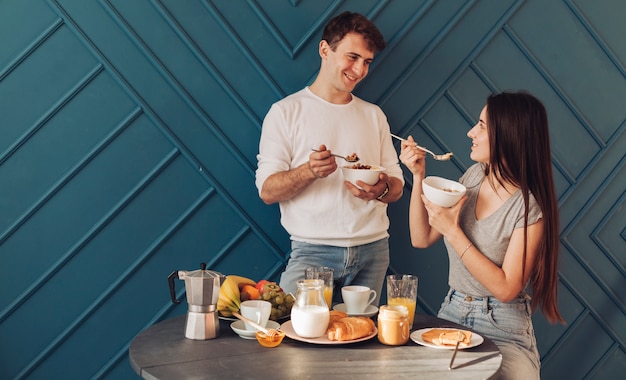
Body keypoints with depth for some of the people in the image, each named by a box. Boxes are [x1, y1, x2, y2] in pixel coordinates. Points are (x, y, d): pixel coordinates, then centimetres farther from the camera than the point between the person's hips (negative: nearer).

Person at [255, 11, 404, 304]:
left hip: (373, 249, 4)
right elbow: (267, 191, -5)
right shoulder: (286, 112, 1)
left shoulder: (374, 115, 15)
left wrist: (382, 190, -10)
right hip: (313, 251, -4)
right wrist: (310, 171, -23)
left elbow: (397, 185, 14)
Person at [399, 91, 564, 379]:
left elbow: (505, 288, -18)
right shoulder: (474, 176, 4)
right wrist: (418, 175, -3)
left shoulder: (531, 207, -15)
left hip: (502, 333, -5)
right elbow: (421, 239, 7)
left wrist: (453, 232, -20)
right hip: (451, 314, 5)